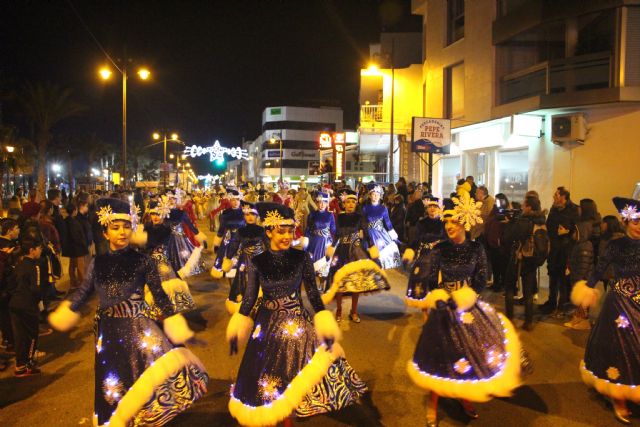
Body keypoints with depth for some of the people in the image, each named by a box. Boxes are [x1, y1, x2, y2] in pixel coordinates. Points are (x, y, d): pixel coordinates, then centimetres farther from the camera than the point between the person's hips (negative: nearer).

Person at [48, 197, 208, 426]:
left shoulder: (142, 260, -7)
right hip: (109, 331, 3)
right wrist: (67, 312, 24)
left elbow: (159, 294, -3)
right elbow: (84, 291, 17)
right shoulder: (98, 263, 1)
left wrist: (173, 322, -7)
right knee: (112, 385, 9)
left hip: (138, 326, -2)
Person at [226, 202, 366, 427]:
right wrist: (236, 330, 1)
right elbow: (249, 297, 1)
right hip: (267, 326, 1)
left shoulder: (301, 258, -8)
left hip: (297, 323, 0)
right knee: (265, 376, 9)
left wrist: (325, 326, -11)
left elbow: (313, 293, -5)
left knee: (294, 373, 4)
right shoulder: (256, 262, -6)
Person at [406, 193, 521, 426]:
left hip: (469, 307, 2)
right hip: (444, 309, -1)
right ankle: (433, 403, 16)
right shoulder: (439, 249, -6)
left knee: (470, 353, 9)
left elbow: (481, 280, -1)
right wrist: (447, 299, -14)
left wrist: (467, 297, -13)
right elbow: (432, 281, -6)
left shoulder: (476, 249, -3)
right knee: (439, 355, 2)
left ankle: (465, 397, 32)